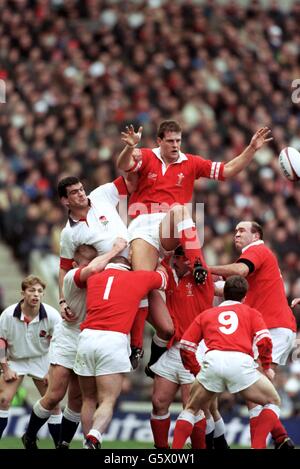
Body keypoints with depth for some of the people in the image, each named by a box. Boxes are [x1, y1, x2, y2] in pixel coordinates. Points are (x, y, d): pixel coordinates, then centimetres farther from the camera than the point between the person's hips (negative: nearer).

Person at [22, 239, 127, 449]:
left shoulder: (103, 277, -2)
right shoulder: (72, 276, -20)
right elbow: (93, 269, -38)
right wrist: (116, 249, -29)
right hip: (67, 340, -5)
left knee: (77, 400, 4)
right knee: (54, 396, -8)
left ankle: (64, 444, 16)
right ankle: (29, 437, 11)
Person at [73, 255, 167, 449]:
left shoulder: (93, 278, 21)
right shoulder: (139, 278, 16)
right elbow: (162, 276, 38)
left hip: (87, 337, 3)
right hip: (114, 340, -3)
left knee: (88, 399, 16)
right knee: (108, 402, -5)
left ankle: (88, 442, 9)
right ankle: (93, 439, -29)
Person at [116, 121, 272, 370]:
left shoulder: (191, 163, 12)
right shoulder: (146, 157, 6)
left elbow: (228, 170, 11)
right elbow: (123, 165, -14)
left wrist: (252, 149, 0)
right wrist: (129, 147, -36)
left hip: (171, 231, 1)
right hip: (143, 226, -1)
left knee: (179, 210, -35)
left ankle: (198, 265, -42)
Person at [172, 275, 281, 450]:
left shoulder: (206, 314, 30)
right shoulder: (251, 312, 25)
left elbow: (186, 346, 20)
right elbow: (264, 340, 8)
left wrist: (197, 371, 30)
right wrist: (267, 367, 20)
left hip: (213, 359, 2)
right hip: (242, 361, -2)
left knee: (191, 409, 23)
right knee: (273, 402, 19)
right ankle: (258, 445, 1)